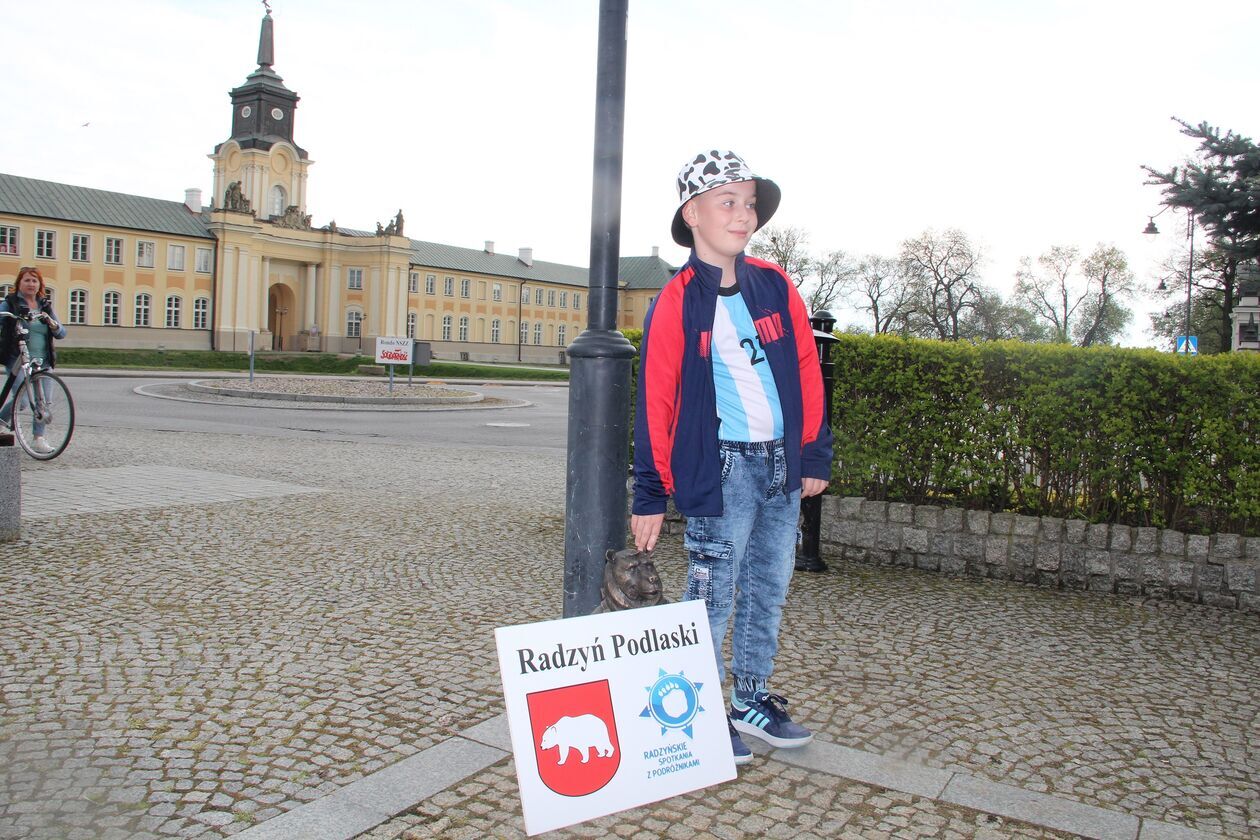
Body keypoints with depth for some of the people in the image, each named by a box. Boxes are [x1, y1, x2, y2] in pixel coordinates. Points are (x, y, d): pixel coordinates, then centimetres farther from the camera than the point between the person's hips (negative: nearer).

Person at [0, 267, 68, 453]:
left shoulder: (45, 306, 13)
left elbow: (61, 333, 9)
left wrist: (50, 321, -11)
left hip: (42, 360, 4)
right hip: (17, 359, -4)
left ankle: (38, 438, 8)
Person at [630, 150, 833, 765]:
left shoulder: (775, 286, 5)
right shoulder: (677, 302, -8)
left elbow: (806, 373, 10)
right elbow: (656, 402, -8)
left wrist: (814, 454, 9)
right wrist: (651, 494, -7)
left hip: (781, 462, 6)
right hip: (722, 466, -5)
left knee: (769, 590, 15)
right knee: (713, 595, 2)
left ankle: (751, 702, 31)